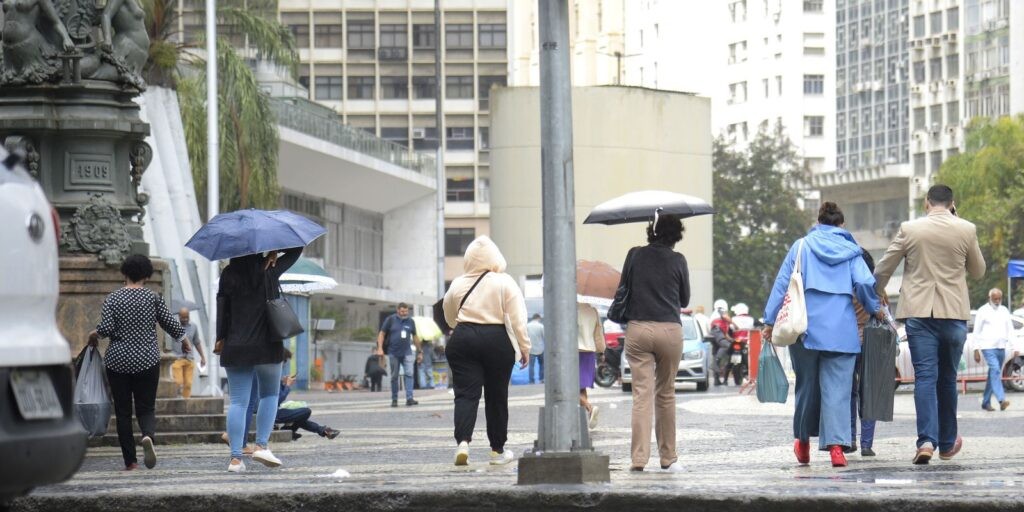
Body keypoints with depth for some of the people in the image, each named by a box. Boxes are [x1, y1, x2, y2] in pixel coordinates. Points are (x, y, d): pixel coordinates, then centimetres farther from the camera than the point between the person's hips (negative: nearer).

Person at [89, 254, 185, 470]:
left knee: (122, 411, 6)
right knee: (146, 408, 6)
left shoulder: (112, 299, -2)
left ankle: (130, 461, 4)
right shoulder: (153, 298, -1)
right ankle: (148, 435, -27)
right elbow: (171, 324, 1)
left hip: (118, 362, 0)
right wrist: (183, 337, 21)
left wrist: (94, 335, 8)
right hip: (147, 361, 0)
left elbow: (106, 328, -13)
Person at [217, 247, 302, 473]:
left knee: (238, 401, 2)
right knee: (269, 395, 16)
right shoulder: (269, 270, -2)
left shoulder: (229, 274, 0)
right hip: (267, 345, -1)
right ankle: (261, 445, 2)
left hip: (236, 347, 1)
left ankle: (236, 457, -4)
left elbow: (222, 306, 0)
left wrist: (220, 339, 6)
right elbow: (296, 250, 7)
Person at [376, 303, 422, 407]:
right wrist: (380, 348, -8)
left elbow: (415, 337, 18)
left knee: (409, 374, -13)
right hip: (393, 353, -1)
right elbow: (382, 334, 2)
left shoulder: (410, 321, 8)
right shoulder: (390, 319, 0)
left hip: (406, 353, 1)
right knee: (394, 377, 5)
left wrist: (420, 352, 19)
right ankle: (394, 400, 15)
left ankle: (409, 398, -19)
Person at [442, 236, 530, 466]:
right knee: (496, 396, 9)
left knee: (465, 393, -1)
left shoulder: (458, 284, 5)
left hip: (463, 339, 1)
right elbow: (517, 319, -7)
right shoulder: (505, 283, -3)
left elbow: (450, 317, 19)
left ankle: (463, 441, -23)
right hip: (497, 341, -1)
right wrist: (524, 347, 0)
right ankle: (497, 451, 17)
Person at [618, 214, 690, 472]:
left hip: (638, 329, 0)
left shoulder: (635, 256, 1)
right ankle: (668, 457, 16)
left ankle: (638, 458, -12)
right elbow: (684, 300, 10)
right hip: (670, 330, 0)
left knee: (642, 394, -2)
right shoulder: (677, 261, -1)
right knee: (666, 394, 12)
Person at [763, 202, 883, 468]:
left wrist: (771, 320, 5)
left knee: (807, 385, 14)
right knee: (837, 388, -4)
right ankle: (836, 444, -17)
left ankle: (803, 440, 27)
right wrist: (874, 308, 13)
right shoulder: (851, 251, 7)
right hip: (842, 330, -1)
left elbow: (782, 284, 3)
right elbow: (864, 282, -5)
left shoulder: (802, 246, 7)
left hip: (806, 327, 1)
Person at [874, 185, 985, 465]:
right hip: (954, 312, 1)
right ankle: (947, 443, 24)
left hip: (918, 312, -1)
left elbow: (883, 268, 4)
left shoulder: (909, 229, -2)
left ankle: (927, 440, -20)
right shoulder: (966, 230, -2)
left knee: (925, 376, -4)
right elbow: (978, 271, 13)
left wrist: (877, 294, 25)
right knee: (947, 378, 14)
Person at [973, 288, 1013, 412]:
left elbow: (1010, 330, 16)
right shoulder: (983, 311, 0)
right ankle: (1001, 400, -29)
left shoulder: (1004, 311, 14)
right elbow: (977, 332, 0)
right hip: (988, 347, -5)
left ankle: (986, 402, 15)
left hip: (1001, 347, 5)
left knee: (994, 374, 8)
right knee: (995, 371, -19)